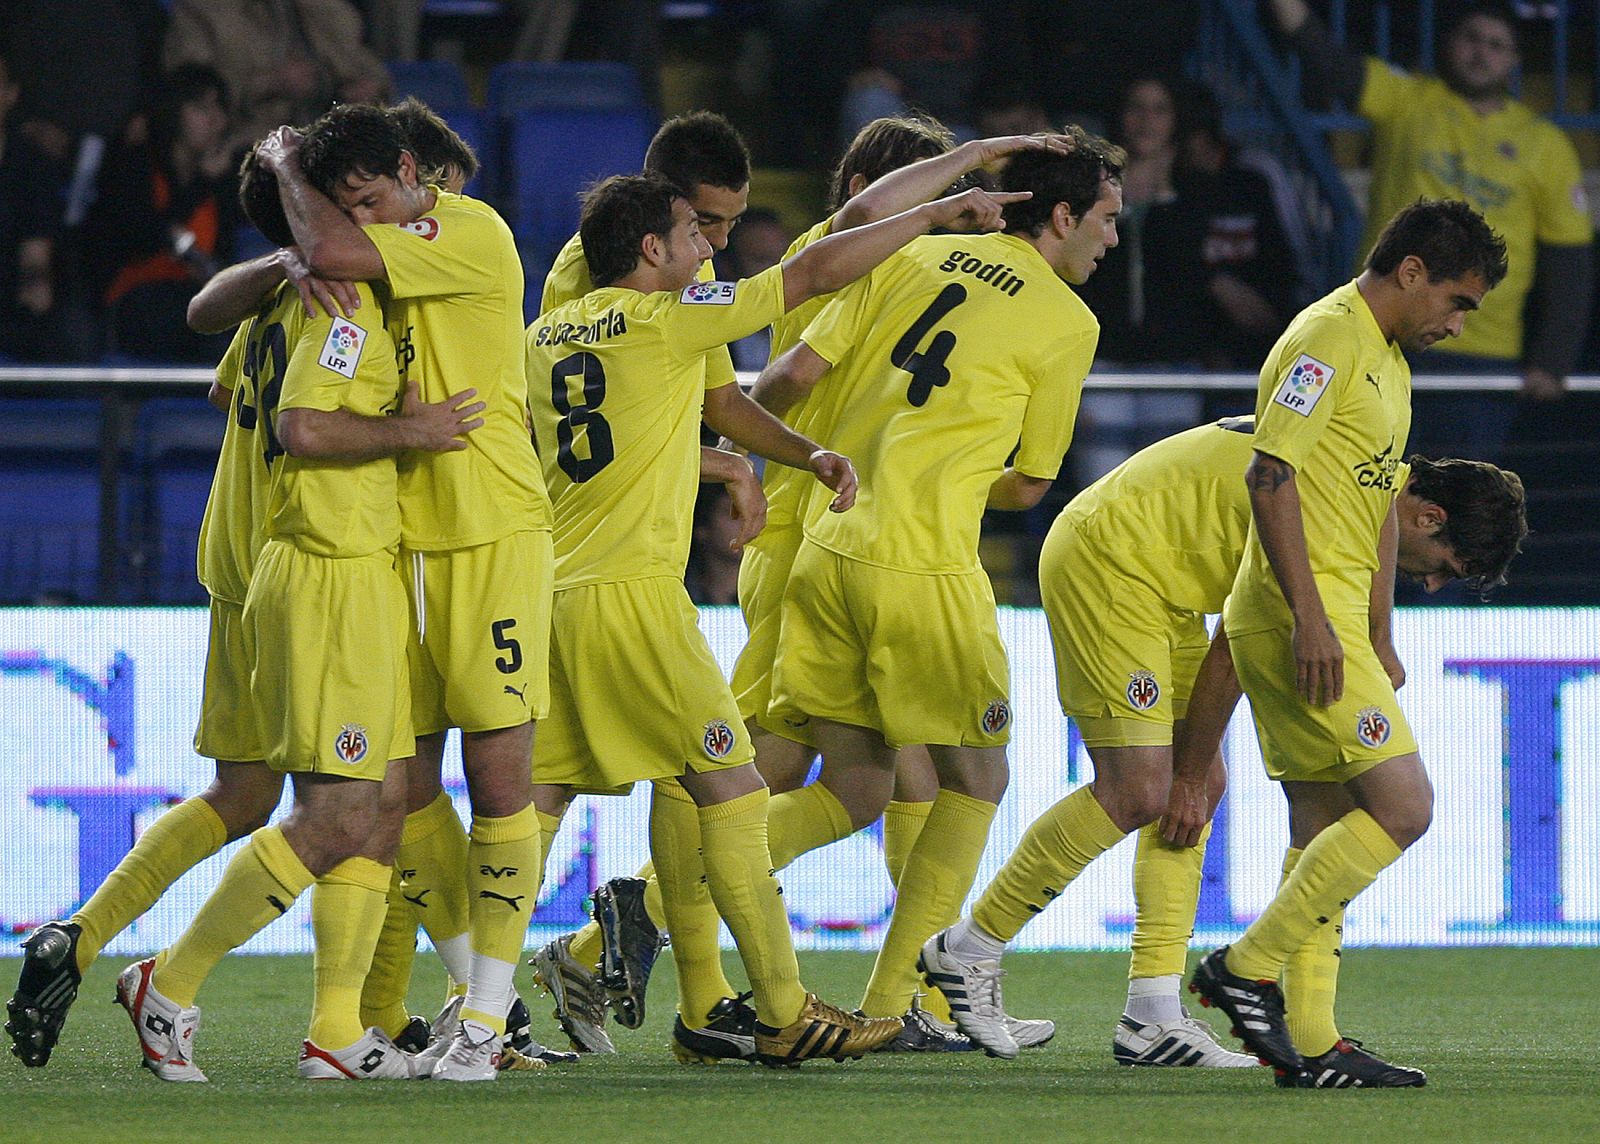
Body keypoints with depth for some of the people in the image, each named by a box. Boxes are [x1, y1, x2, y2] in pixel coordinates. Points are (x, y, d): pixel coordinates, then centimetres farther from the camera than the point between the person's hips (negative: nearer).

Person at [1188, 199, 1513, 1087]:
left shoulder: (1387, 359, 20)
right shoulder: (1327, 338, -12)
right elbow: (1269, 473, -19)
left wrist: (1376, 641, 28)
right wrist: (1312, 616, -24)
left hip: (1328, 624, 10)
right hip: (1301, 617, -10)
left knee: (1334, 829, 9)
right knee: (1402, 806, -13)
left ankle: (1308, 1041, 10)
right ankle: (1245, 970, -10)